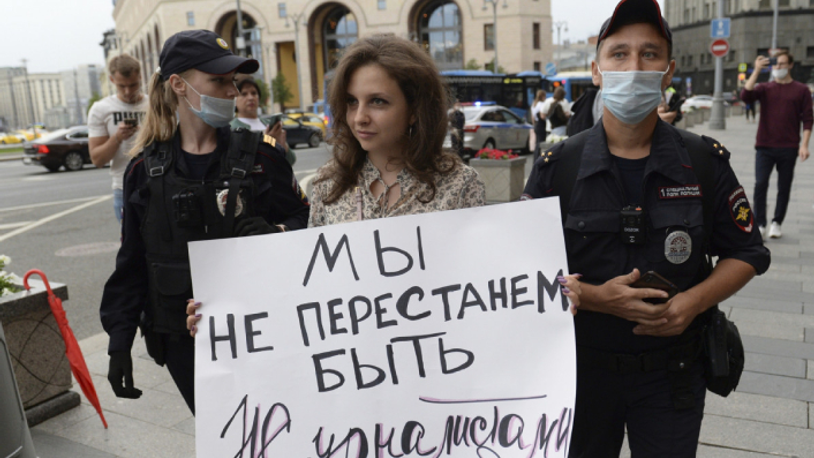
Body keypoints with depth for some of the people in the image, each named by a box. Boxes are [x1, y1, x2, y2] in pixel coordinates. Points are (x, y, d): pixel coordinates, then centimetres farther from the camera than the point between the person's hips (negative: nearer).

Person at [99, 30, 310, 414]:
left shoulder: (260, 155, -4)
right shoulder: (146, 170, 1)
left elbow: (304, 220, 1)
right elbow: (132, 264, 7)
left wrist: (275, 233, -22)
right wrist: (119, 342, 6)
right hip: (184, 341, 1)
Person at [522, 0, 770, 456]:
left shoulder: (706, 162, -4)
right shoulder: (557, 167, -8)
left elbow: (747, 252, 3)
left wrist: (695, 301, -15)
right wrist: (595, 297, -22)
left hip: (674, 372, 1)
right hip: (582, 368, 0)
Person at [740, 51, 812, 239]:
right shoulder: (765, 88, 8)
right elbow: (745, 96, -12)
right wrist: (757, 70, -12)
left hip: (788, 148, 0)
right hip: (765, 146, 0)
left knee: (784, 187, 7)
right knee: (760, 185, -7)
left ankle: (777, 223, 18)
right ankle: (760, 224, 0)